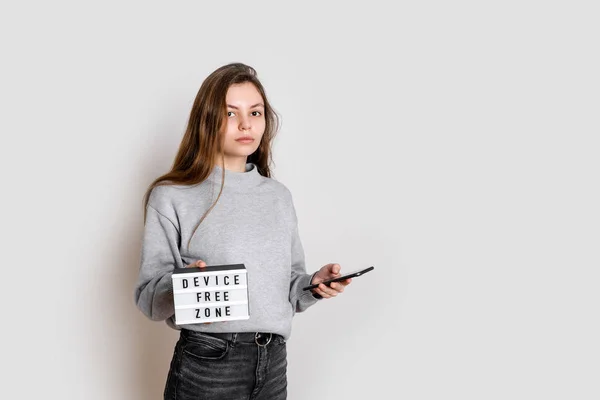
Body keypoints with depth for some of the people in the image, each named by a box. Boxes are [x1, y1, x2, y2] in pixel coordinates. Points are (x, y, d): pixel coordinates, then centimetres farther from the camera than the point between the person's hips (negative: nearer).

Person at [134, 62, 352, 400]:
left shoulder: (280, 196, 9)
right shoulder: (171, 196, -5)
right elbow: (149, 298, -6)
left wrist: (313, 286, -5)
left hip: (273, 363, 4)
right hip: (205, 364, -4)